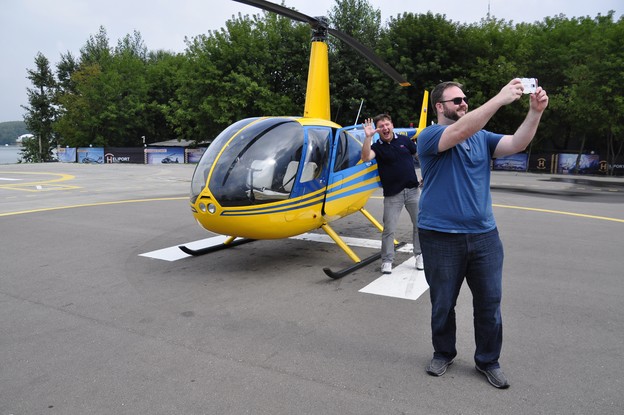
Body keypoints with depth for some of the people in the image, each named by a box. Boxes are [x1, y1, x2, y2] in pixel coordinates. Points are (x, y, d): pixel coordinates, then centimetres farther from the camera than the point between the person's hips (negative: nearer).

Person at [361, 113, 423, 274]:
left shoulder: (404, 140, 4)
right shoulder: (377, 146, -3)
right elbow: (366, 157, -24)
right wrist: (368, 137, -31)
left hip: (413, 190, 3)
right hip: (392, 194, -2)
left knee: (419, 224, 10)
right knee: (389, 229, -1)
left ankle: (420, 255, 26)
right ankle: (387, 261, 10)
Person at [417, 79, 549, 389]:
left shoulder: (482, 138, 11)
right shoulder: (430, 136, -7)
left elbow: (517, 143, -3)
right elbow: (461, 131, -26)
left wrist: (535, 111, -17)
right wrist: (500, 99, -29)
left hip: (484, 235, 5)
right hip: (441, 238, -4)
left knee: (490, 303, 11)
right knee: (443, 304, 11)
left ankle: (488, 360, 30)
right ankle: (443, 354, 34)